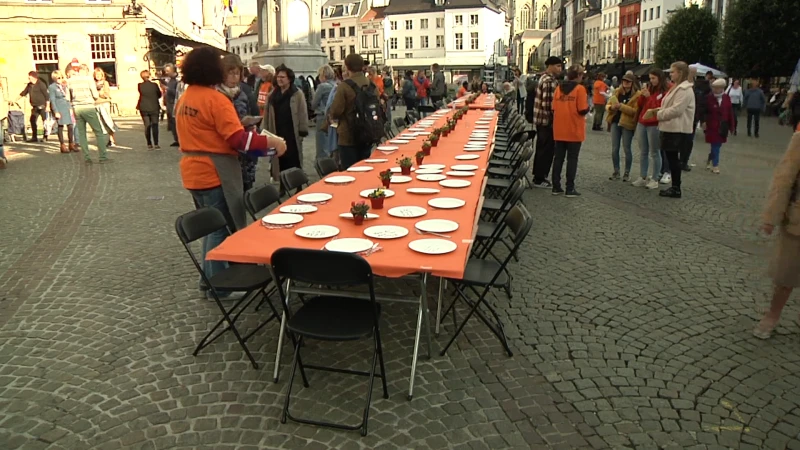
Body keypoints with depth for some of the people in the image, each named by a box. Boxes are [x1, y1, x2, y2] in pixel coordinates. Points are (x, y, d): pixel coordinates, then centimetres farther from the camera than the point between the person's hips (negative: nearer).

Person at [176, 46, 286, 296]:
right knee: (222, 227, 1)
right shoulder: (215, 99, -16)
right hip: (214, 172, -8)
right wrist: (271, 143, -15)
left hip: (193, 171, 9)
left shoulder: (184, 99, 10)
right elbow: (238, 138, -21)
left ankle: (209, 277, 27)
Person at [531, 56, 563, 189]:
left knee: (541, 149, 17)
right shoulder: (550, 81, -19)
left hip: (541, 120, 10)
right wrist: (553, 119, -17)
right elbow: (548, 104, -24)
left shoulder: (544, 78, 14)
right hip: (547, 121, -10)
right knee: (546, 150, -2)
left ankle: (538, 176, 26)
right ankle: (539, 179, 5)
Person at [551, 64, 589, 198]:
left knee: (558, 158, 11)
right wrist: (587, 105, 6)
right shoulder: (580, 88, -9)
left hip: (559, 130, 4)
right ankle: (570, 189, 4)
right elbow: (583, 110, -14)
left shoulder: (559, 88, 5)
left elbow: (554, 108, 5)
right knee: (572, 159, 2)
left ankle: (556, 187, 14)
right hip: (574, 131, -4)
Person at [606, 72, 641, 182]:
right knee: (614, 148, 7)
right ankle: (616, 172, 17)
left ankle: (627, 173, 13)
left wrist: (621, 106, -24)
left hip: (627, 124, -5)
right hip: (615, 122, 5)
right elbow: (608, 105, 12)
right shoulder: (617, 91, 9)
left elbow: (635, 111, -16)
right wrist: (611, 107, -11)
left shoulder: (637, 94, -7)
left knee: (627, 148, 2)